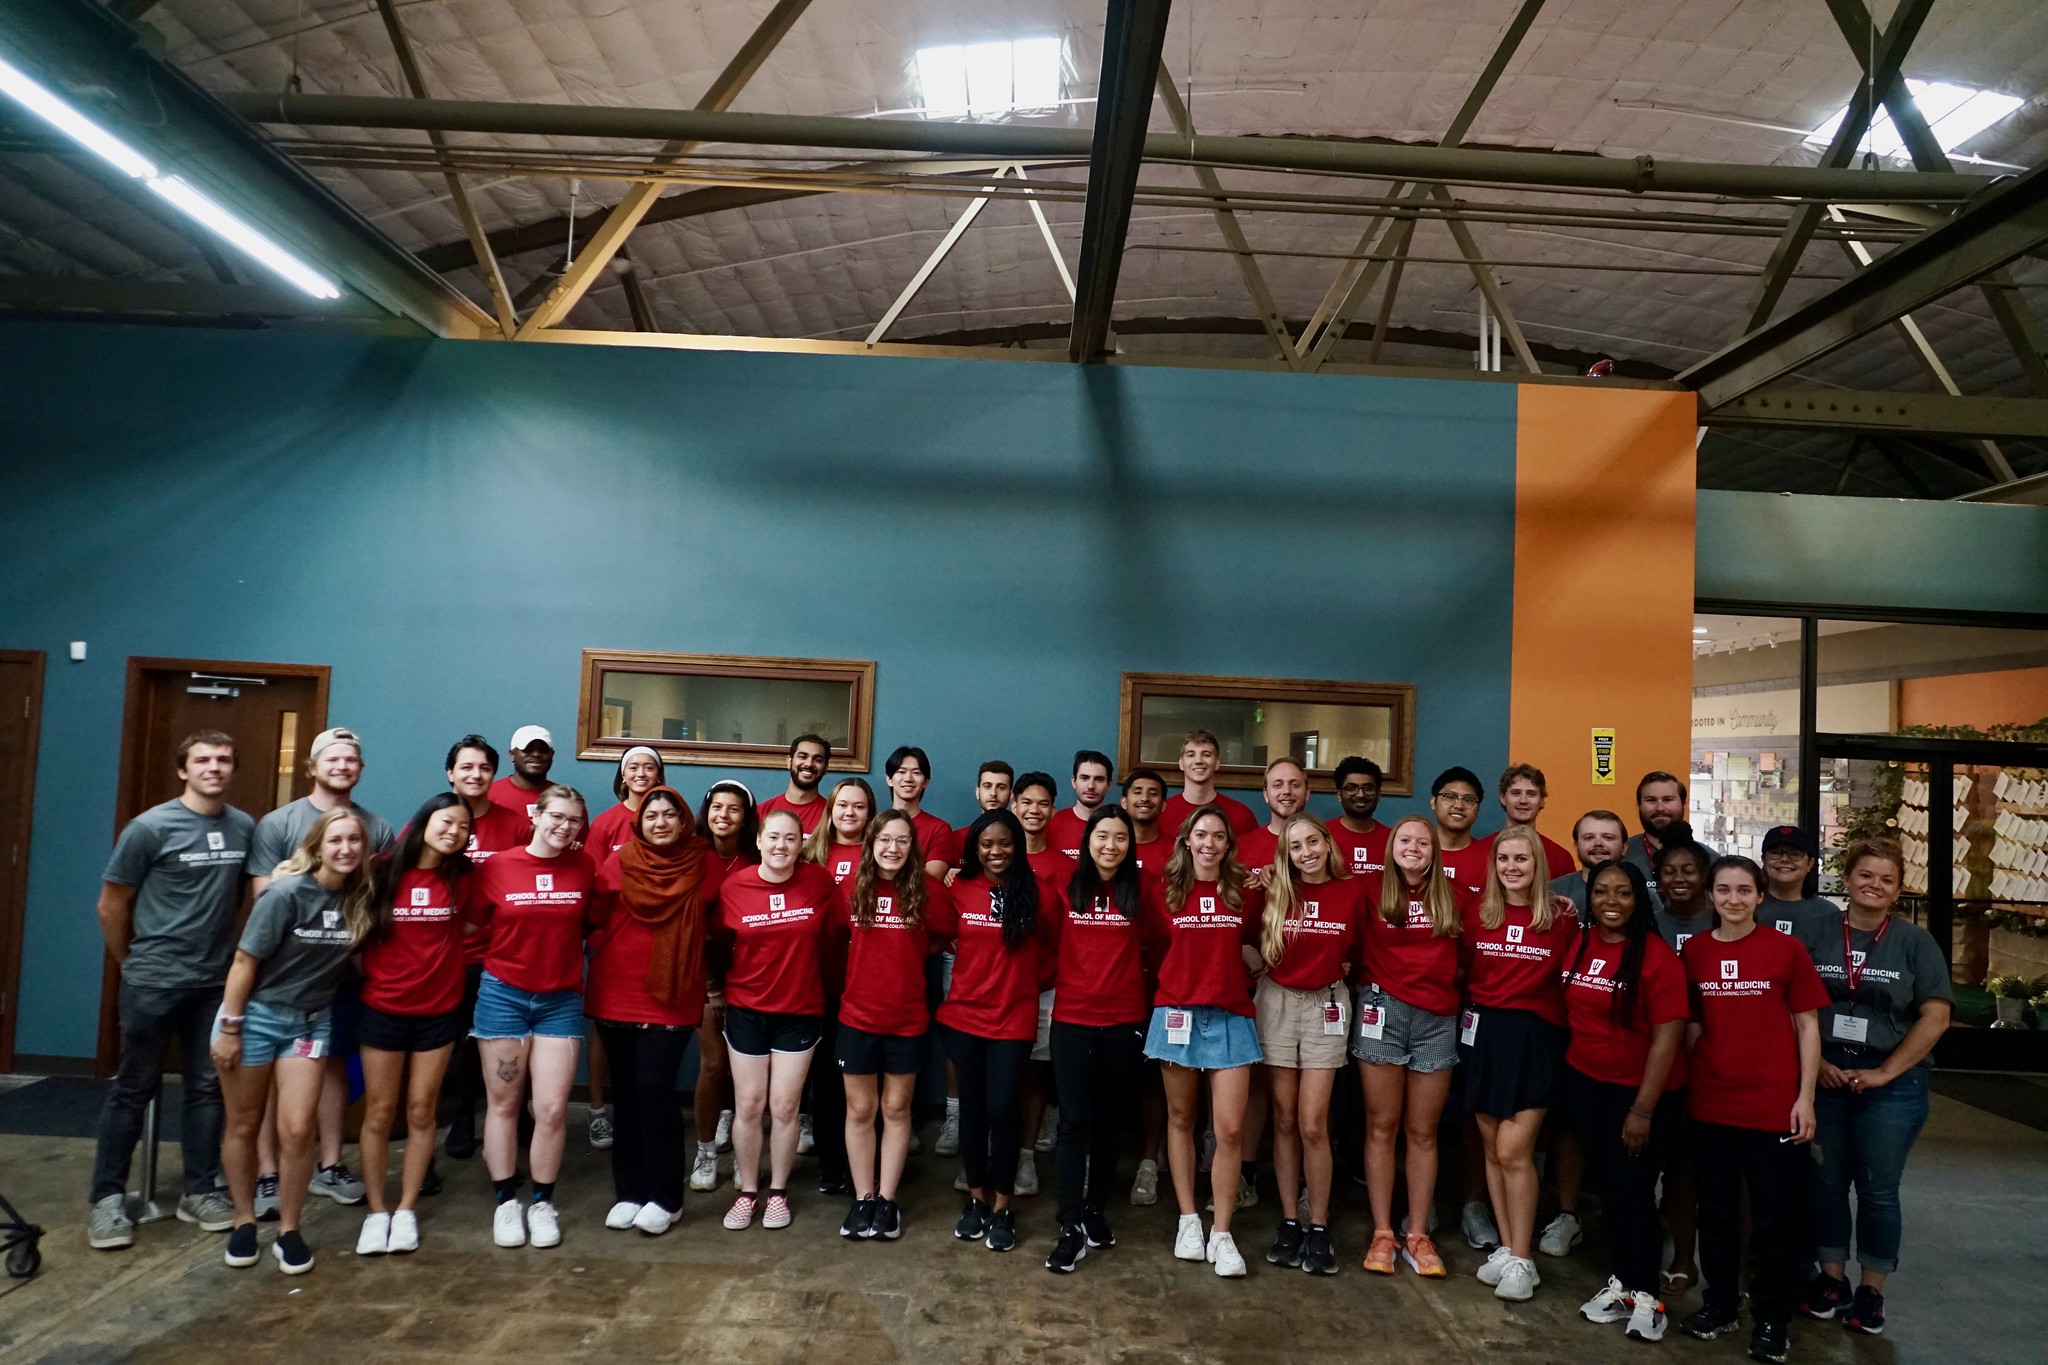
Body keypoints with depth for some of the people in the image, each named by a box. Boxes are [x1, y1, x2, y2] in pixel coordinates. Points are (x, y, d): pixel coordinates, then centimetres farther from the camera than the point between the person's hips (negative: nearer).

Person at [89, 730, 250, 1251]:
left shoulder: (245, 828, 0)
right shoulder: (151, 827, -11)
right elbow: (111, 906, -3)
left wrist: (222, 949, 12)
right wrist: (132, 963, 5)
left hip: (217, 982, 4)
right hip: (153, 982, -4)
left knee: (208, 1088, 10)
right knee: (134, 1089, 5)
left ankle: (199, 1192, 21)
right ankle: (108, 1198, 17)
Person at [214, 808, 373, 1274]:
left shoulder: (361, 898, -7)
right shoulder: (288, 893, -19)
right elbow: (245, 960, -15)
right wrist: (228, 1027, -13)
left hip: (311, 1022, 3)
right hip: (256, 1015, -2)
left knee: (296, 1130, -4)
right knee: (244, 1126, 11)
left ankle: (288, 1231, 12)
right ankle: (244, 1222, 29)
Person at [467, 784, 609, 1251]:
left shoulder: (586, 868, -3)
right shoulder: (497, 867, -6)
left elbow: (596, 920, 8)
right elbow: (474, 920, 3)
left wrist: (562, 945, -5)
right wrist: (506, 953, -2)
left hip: (561, 1001, 1)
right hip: (504, 996, -1)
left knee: (552, 1108, -1)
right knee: (504, 1104, 9)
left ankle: (543, 1203, 17)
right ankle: (506, 1201, 24)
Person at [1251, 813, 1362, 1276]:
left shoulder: (1353, 890, -2)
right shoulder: (1275, 891, 0)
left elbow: (1356, 950, 8)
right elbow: (1253, 947, 8)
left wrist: (1332, 967, -3)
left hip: (1326, 1006, -1)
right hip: (1277, 1003, 1)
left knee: (1313, 1124, -4)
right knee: (1284, 1120, 6)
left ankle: (1319, 1229, 10)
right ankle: (1289, 1222, 17)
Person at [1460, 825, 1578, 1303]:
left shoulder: (1560, 919, -5)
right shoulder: (1478, 913, 3)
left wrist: (1575, 924, -7)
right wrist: (1474, 1006, 3)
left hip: (1536, 1037, -3)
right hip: (1483, 1032, 4)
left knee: (1513, 1150, -6)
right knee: (1493, 1148, 9)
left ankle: (1521, 1260, 8)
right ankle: (1506, 1247, 22)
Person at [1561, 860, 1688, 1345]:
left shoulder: (1658, 956, -17)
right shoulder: (1578, 945, 0)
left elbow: (1668, 1036, -18)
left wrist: (1643, 1109, -18)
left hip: (1642, 1089, -5)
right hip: (1586, 1082, 5)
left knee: (1631, 1190, 1)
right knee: (1608, 1186, 14)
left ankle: (1645, 1295, 19)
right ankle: (1622, 1282, 28)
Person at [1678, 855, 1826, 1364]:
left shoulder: (1786, 949, -6)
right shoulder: (1693, 951, 2)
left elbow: (1807, 1025, -3)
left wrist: (1805, 1097, -6)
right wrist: (1682, 1083, 5)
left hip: (1772, 1104, -3)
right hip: (1710, 1103, 3)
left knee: (1772, 1215, 9)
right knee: (1715, 1208, 15)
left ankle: (1772, 1319, 25)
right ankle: (1719, 1303, 31)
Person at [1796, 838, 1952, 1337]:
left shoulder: (1915, 941, -3)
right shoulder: (1814, 933, 0)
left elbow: (1936, 1016, -6)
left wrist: (1885, 1073, -10)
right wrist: (1816, 1062, -8)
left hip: (1891, 1086, -1)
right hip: (1822, 1081, 1)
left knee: (1877, 1189, 8)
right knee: (1826, 1182, 10)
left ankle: (1872, 1291, 23)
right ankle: (1832, 1280, 25)